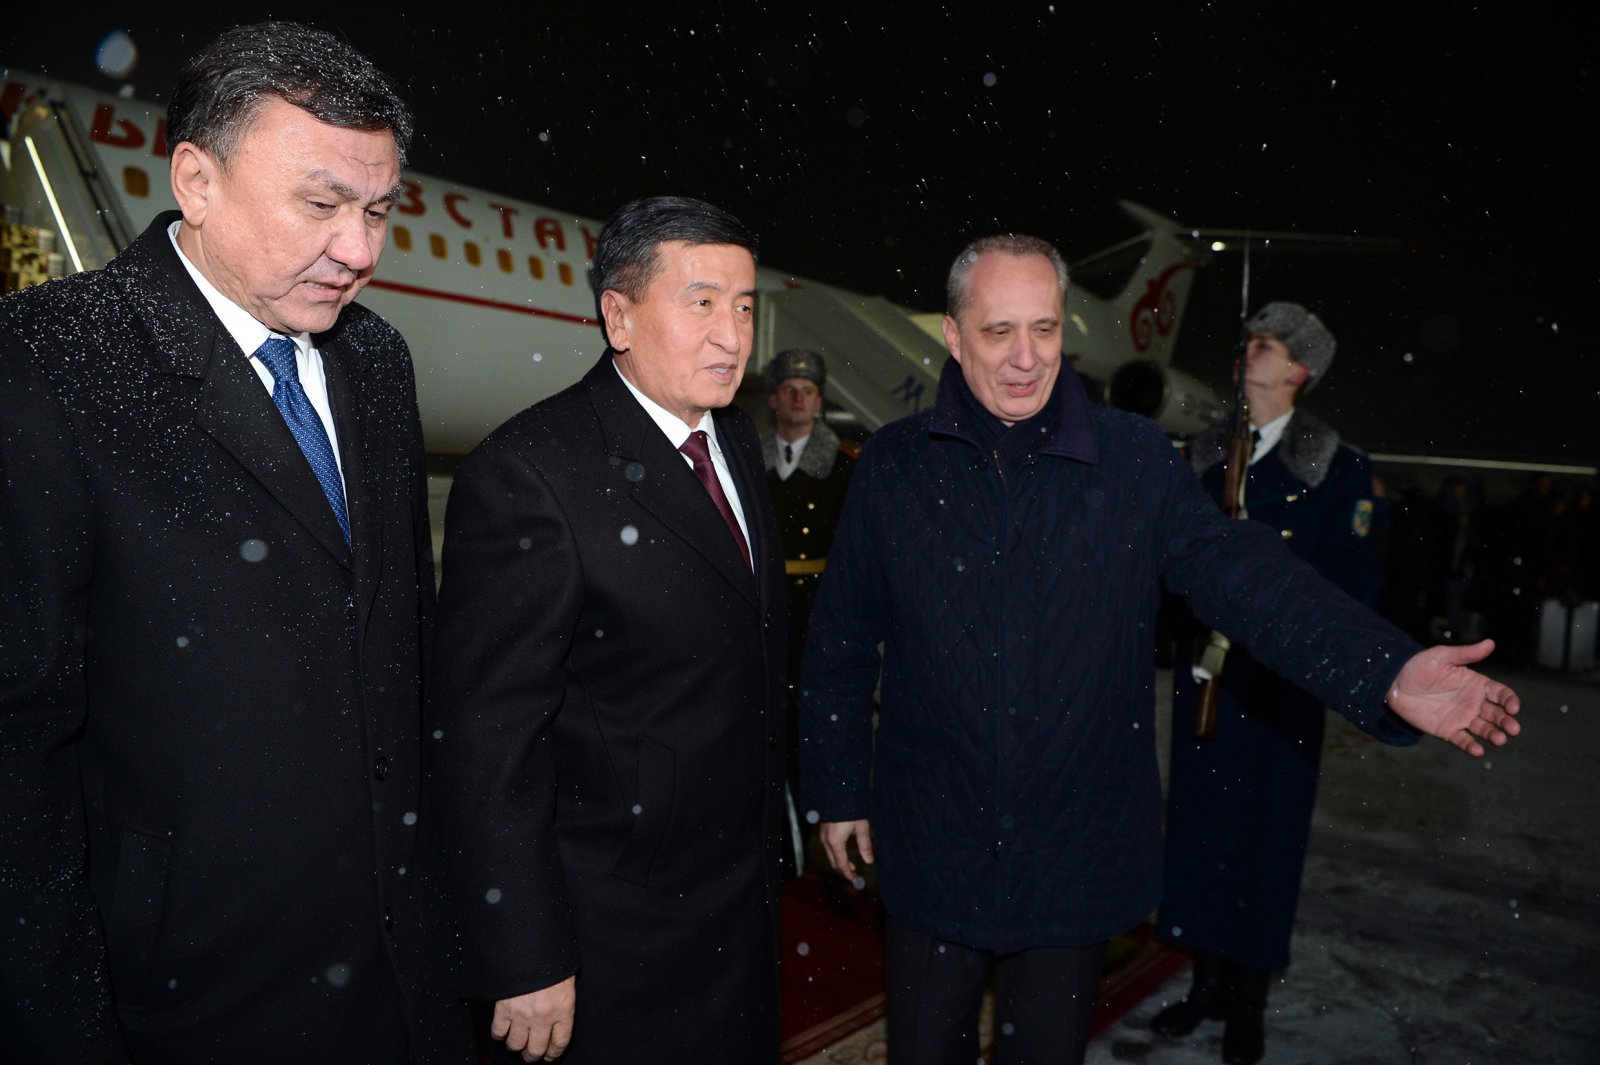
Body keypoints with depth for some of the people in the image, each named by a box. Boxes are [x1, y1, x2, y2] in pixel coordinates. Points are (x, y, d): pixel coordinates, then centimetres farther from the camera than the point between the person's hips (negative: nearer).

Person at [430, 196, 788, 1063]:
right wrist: (525, 965, -18)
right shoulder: (525, 473, -23)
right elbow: (487, 740, -22)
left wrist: (770, 827, 15)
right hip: (617, 936, -7)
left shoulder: (736, 440, 3)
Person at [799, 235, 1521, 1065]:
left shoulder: (1135, 460, -5)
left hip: (1075, 854, 0)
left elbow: (1239, 573, -12)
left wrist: (1388, 670, -26)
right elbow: (840, 640, 0)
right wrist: (837, 789, 3)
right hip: (931, 849, 0)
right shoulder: (894, 466, -4)